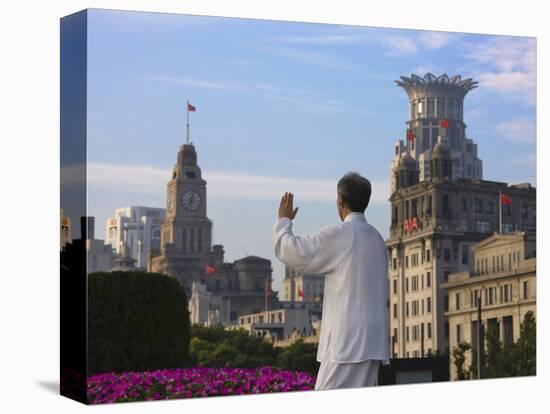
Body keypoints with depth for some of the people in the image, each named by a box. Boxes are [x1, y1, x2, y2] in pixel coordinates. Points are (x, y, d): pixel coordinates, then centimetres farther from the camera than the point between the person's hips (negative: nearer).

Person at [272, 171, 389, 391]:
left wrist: (283, 220, 11)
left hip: (347, 340, -8)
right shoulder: (376, 239, 15)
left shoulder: (340, 234, -10)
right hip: (373, 341, 8)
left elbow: (292, 252, -5)